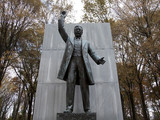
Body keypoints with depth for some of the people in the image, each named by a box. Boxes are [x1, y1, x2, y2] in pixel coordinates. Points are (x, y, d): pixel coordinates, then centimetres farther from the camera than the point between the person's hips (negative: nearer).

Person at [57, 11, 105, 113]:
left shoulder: (86, 43, 27)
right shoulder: (69, 40, 28)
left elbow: (92, 53, 16)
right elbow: (61, 29, 19)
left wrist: (98, 60, -3)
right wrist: (62, 17, 25)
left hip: (82, 63, 0)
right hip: (72, 62, 0)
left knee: (84, 85, -9)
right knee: (70, 83, -16)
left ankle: (87, 109, -11)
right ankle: (69, 108, -20)